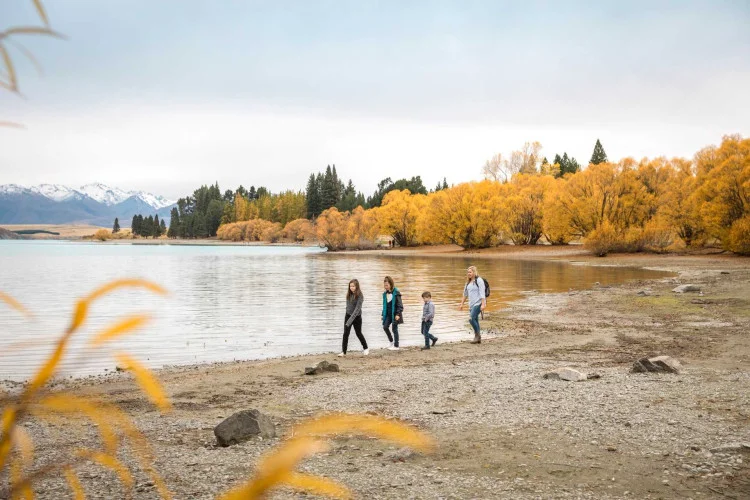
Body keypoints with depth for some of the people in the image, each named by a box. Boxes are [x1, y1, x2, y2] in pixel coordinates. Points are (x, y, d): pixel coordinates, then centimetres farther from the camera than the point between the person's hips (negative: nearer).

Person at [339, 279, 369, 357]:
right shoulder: (348, 294, -2)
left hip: (357, 317, -4)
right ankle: (343, 351, 0)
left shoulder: (359, 296, -19)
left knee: (358, 333, 11)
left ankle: (365, 348, 32)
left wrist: (350, 320, -32)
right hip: (348, 315, 4)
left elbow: (357, 308, -25)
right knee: (345, 334, -4)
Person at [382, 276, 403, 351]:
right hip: (388, 314, 6)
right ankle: (391, 341, 16)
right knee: (385, 327, -4)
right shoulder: (385, 293, 7)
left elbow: (400, 304, -14)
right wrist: (383, 314, 13)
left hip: (395, 314, -6)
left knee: (394, 329, 0)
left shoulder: (396, 293, -13)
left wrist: (398, 314, -20)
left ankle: (396, 346, 10)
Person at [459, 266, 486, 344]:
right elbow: (465, 294, 22)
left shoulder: (479, 280, -9)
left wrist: (483, 304, -20)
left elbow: (482, 293, -14)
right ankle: (478, 338, 14)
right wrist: (462, 304, 19)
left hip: (478, 303, -8)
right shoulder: (468, 282, 14)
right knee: (475, 320, 8)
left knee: (471, 318, -19)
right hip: (471, 304, 8)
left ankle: (477, 335, -8)